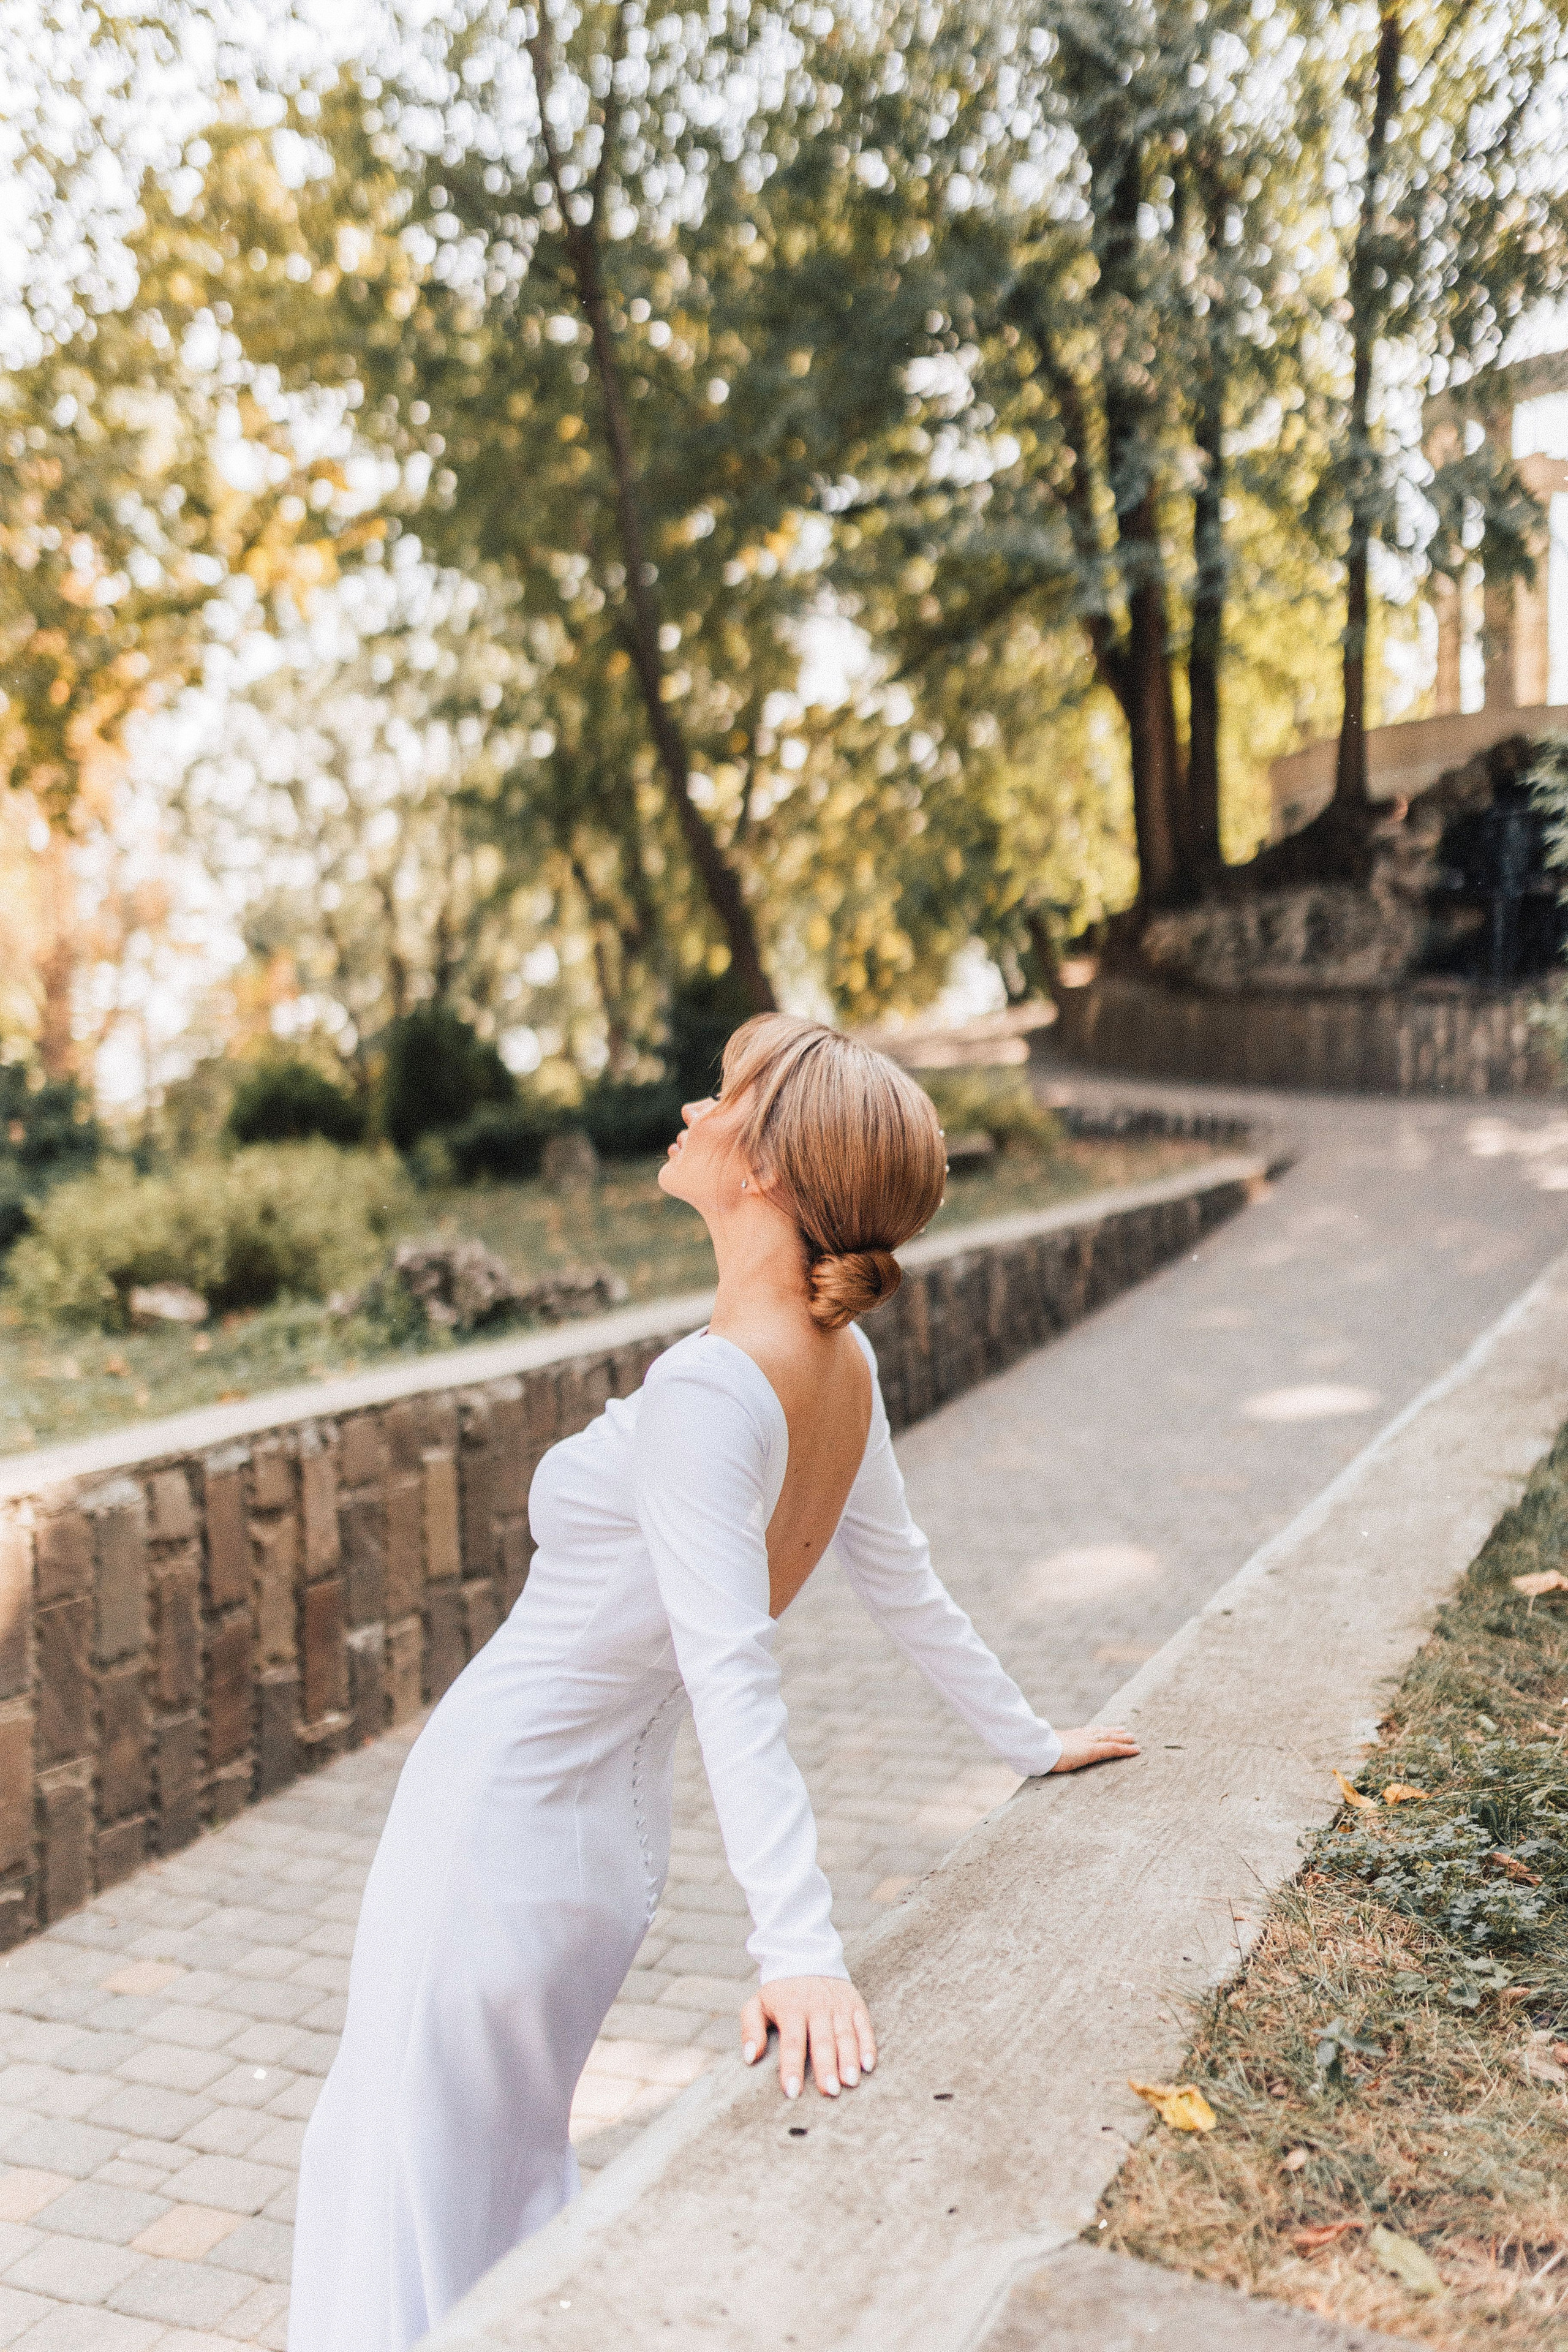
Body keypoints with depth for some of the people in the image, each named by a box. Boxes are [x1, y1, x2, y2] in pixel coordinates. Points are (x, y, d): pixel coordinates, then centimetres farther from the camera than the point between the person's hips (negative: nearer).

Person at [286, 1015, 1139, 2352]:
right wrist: (1033, 1747, 20)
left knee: (406, 2212, 9)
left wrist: (802, 1951, -32)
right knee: (516, 2178, 27)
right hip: (611, 1839, 8)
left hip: (500, 1824, -7)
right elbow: (906, 1589, 7)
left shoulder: (707, 1390, -27)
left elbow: (738, 1683, -31)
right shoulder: (844, 1365, -3)